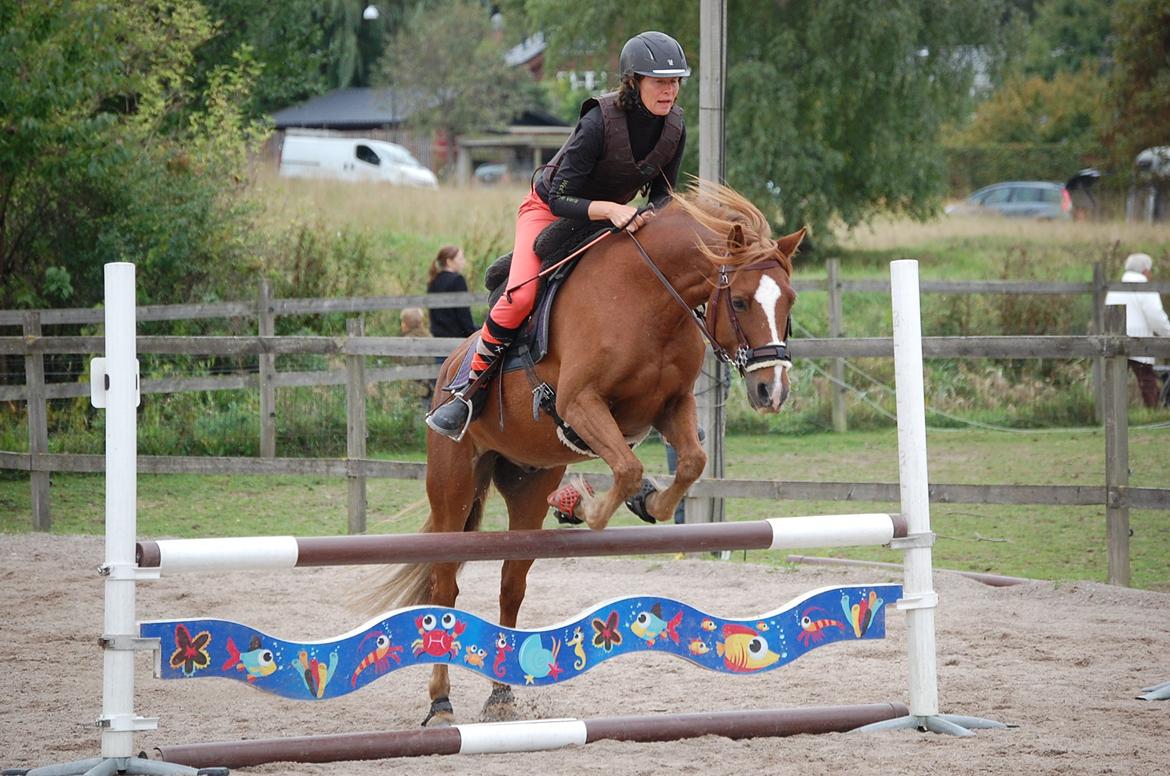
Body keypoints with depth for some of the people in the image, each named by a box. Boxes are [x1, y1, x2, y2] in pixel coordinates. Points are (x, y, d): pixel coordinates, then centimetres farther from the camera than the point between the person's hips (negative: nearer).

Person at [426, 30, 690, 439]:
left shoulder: (674, 126, -14)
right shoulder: (600, 120, -31)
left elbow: (663, 193, 1)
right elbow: (560, 197, -30)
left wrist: (649, 216, -22)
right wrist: (611, 210, -46)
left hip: (616, 217, 6)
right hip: (550, 209, -6)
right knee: (521, 297, -28)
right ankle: (471, 389, -14)